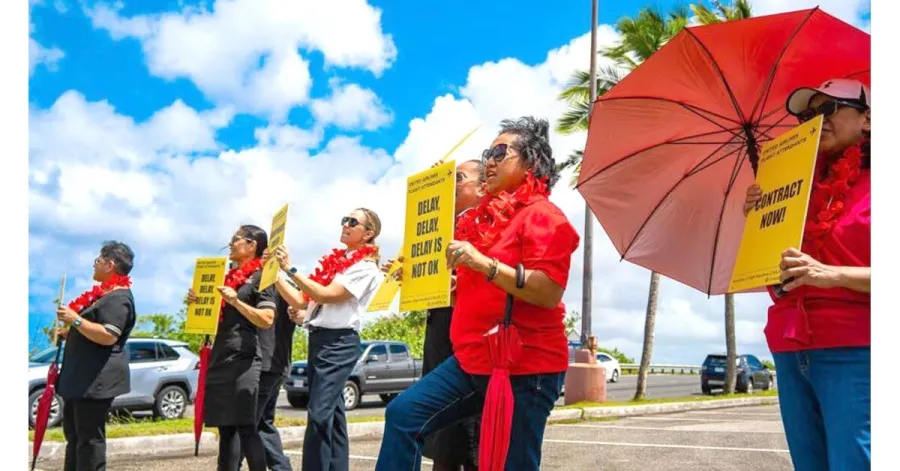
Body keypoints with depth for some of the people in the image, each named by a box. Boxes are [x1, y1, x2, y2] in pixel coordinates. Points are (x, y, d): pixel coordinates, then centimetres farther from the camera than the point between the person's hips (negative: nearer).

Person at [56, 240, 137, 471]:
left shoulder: (118, 297, -16)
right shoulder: (106, 294, 18)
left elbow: (108, 336, -27)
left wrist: (74, 319, -25)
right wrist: (68, 333, 17)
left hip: (98, 378, -12)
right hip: (83, 376, 12)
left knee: (89, 437, -8)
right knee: (73, 432, 17)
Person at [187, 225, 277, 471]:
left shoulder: (261, 277, -3)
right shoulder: (229, 276, 20)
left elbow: (267, 320, -13)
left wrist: (236, 301, -20)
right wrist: (196, 301, 9)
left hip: (243, 360, -8)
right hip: (221, 359, 8)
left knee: (245, 427, -9)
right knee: (225, 427, 9)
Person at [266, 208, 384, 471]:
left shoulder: (365, 267, -5)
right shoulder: (334, 261, 17)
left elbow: (326, 294, -17)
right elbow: (301, 301, 14)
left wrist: (290, 269, -17)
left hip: (338, 342, -8)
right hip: (318, 339, 8)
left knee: (319, 415, -15)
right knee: (332, 416, 9)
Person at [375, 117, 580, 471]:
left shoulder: (542, 215, -9)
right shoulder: (486, 216, 17)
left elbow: (550, 293, -22)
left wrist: (484, 263, -26)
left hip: (524, 365, -8)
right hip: (474, 359, 9)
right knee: (403, 414, 0)